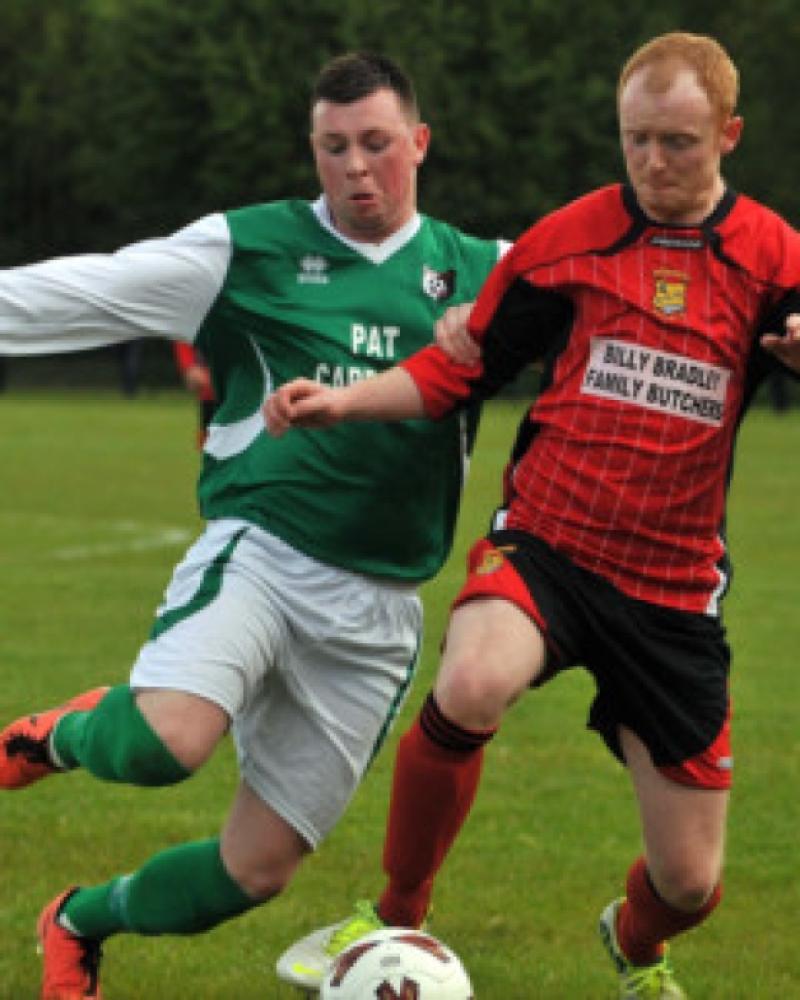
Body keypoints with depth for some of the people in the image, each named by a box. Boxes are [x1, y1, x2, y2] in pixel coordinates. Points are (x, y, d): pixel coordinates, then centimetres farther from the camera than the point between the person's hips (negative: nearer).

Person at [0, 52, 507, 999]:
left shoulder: (479, 273, 10)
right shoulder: (250, 248, 4)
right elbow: (82, 292, 4)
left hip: (375, 608, 3)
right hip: (258, 553, -3)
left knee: (258, 868, 4)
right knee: (170, 741, -33)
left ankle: (80, 922, 33)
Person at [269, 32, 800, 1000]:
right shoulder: (567, 239, 0)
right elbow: (463, 366, 8)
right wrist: (345, 399, -7)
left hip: (674, 584, 1)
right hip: (545, 545, -1)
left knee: (689, 883, 3)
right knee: (469, 689, -37)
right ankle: (394, 919, -13)